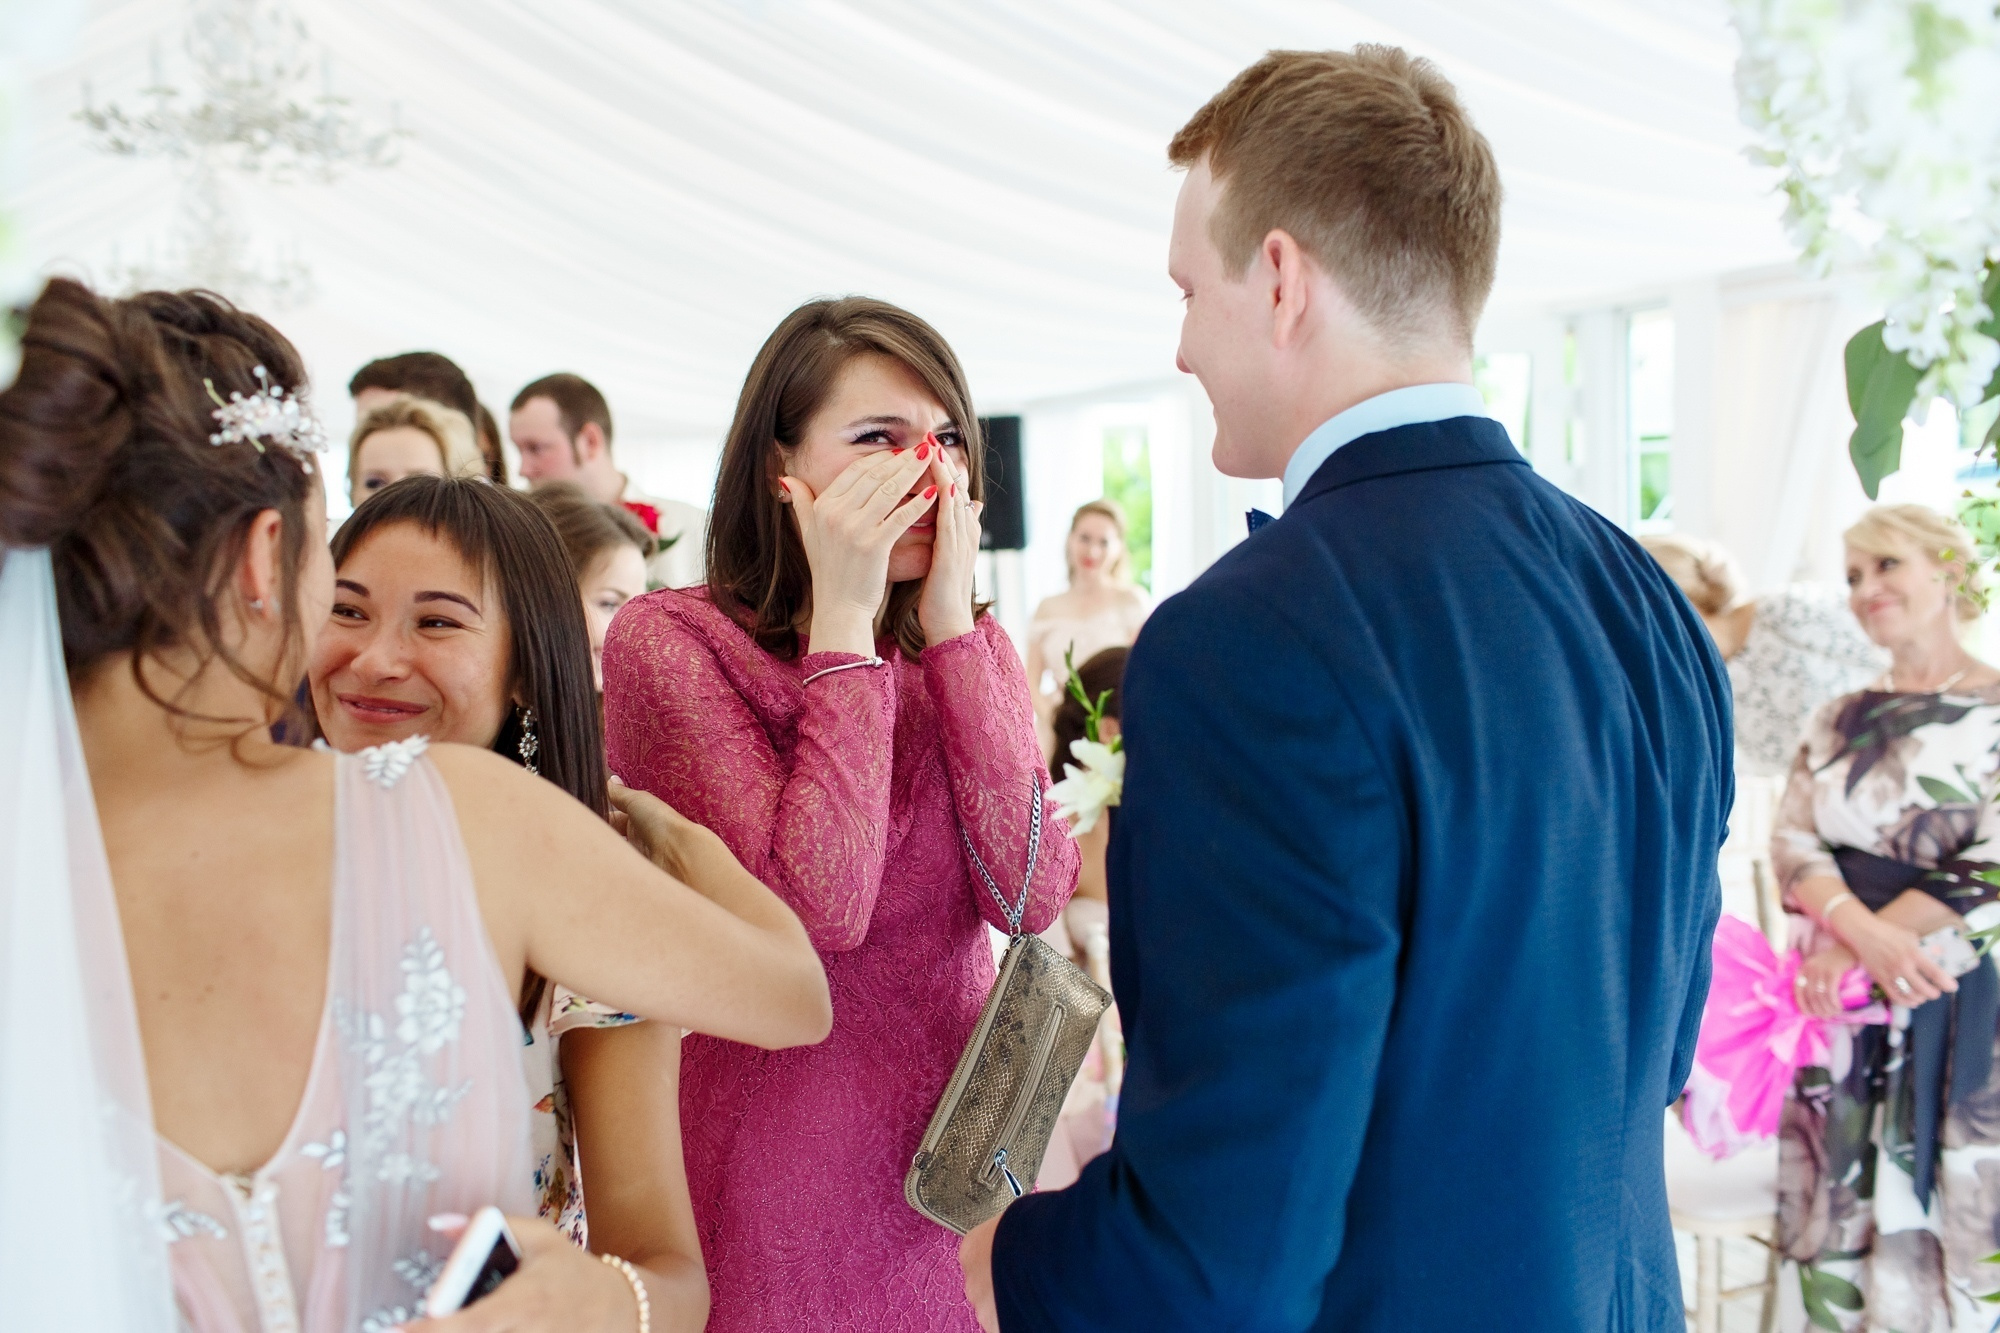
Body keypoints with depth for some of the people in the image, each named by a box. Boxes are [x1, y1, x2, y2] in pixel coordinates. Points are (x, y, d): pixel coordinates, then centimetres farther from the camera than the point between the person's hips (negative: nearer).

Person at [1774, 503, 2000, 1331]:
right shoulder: (1838, 721, 10)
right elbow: (1793, 844, 0)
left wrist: (1849, 949, -15)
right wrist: (1868, 933, -19)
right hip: (1839, 1011, 4)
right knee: (1841, 1237, 10)